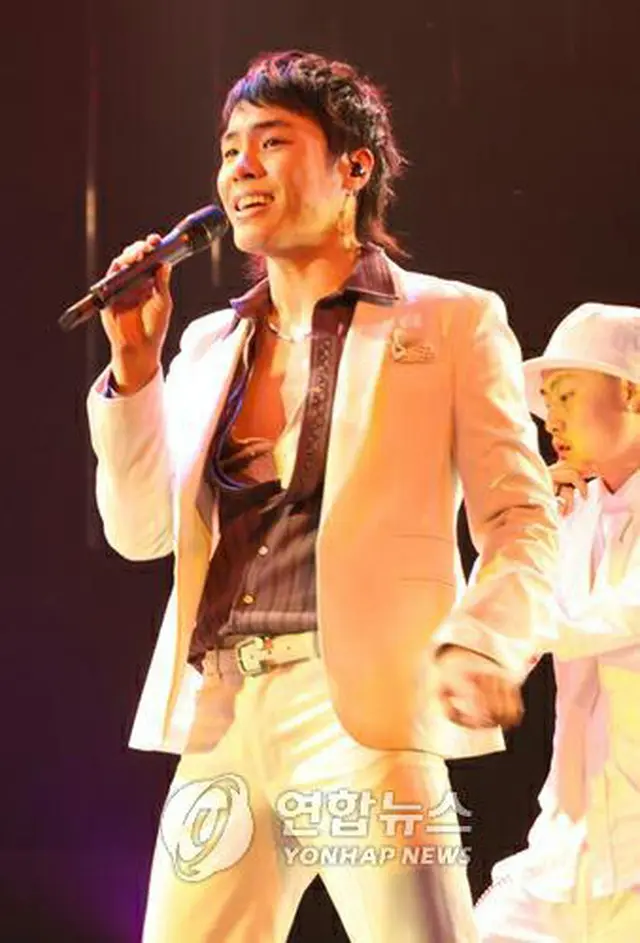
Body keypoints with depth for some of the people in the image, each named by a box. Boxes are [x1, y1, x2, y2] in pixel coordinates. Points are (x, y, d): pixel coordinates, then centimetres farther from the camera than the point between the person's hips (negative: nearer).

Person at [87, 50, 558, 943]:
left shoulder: (452, 321, 4)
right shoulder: (211, 343, 19)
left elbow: (523, 524, -2)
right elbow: (143, 530, 15)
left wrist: (478, 646, -21)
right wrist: (135, 360, 4)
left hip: (364, 713, -5)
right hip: (220, 725, 5)